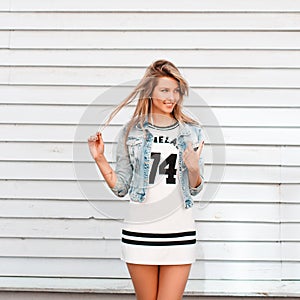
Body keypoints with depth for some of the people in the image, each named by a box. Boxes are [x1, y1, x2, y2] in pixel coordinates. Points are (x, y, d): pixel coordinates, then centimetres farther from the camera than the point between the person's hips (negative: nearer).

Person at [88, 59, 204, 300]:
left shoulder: (192, 132, 5)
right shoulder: (131, 132, 3)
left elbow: (195, 189, 8)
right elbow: (120, 188, 6)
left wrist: (194, 169, -12)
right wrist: (100, 159, -5)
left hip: (179, 234, 0)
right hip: (139, 233, 0)